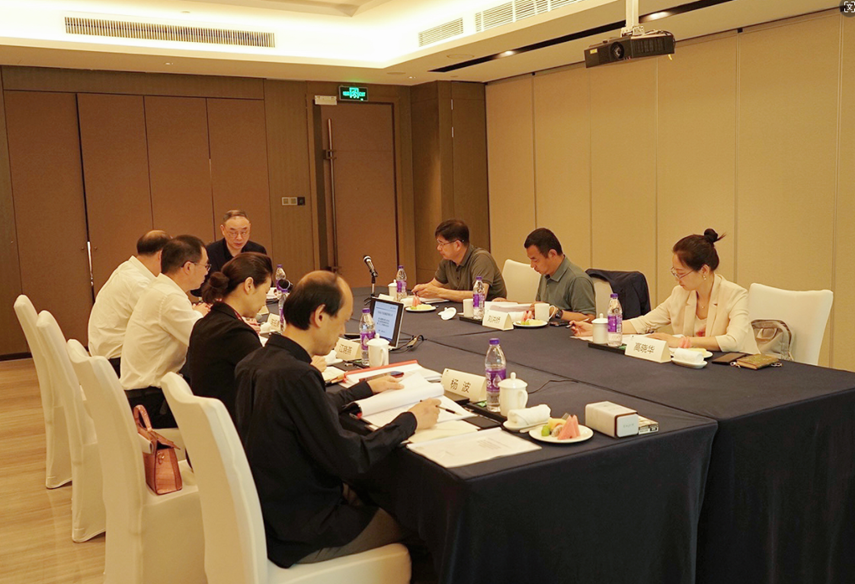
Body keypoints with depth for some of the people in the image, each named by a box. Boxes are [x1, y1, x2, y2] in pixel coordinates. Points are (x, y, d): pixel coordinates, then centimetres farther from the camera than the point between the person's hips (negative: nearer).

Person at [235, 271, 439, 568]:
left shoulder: (255, 362, -2)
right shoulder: (296, 375, -30)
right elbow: (350, 460, -25)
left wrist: (366, 387, 24)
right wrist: (409, 420, -12)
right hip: (299, 537, -8)